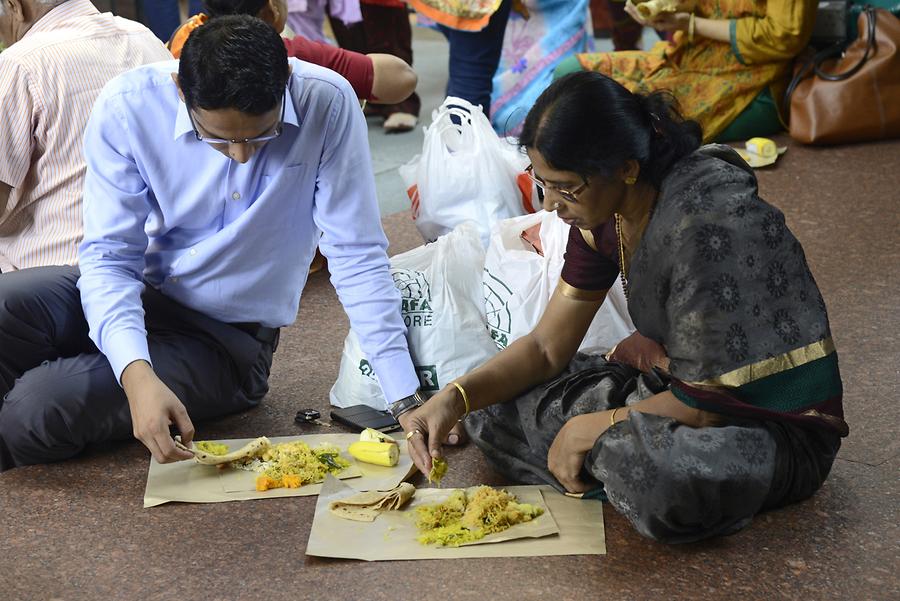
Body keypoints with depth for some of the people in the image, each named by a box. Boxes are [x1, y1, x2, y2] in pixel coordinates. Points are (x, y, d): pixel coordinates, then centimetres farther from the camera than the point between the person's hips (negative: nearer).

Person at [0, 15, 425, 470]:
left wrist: (405, 401, -20)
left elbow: (357, 257, -16)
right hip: (132, 295, 2)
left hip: (227, 337, -2)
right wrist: (137, 375, -33)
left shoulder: (327, 105, -20)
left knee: (38, 409, -25)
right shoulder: (127, 108, -17)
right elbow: (110, 257, -15)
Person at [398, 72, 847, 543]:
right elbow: (546, 347, 3)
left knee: (663, 478, -41)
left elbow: (705, 402, -25)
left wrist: (594, 428, -13)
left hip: (778, 429, -8)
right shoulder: (605, 212, -4)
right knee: (491, 403, 0)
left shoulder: (703, 223, -30)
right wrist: (454, 398, -12)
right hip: (676, 386, 8)